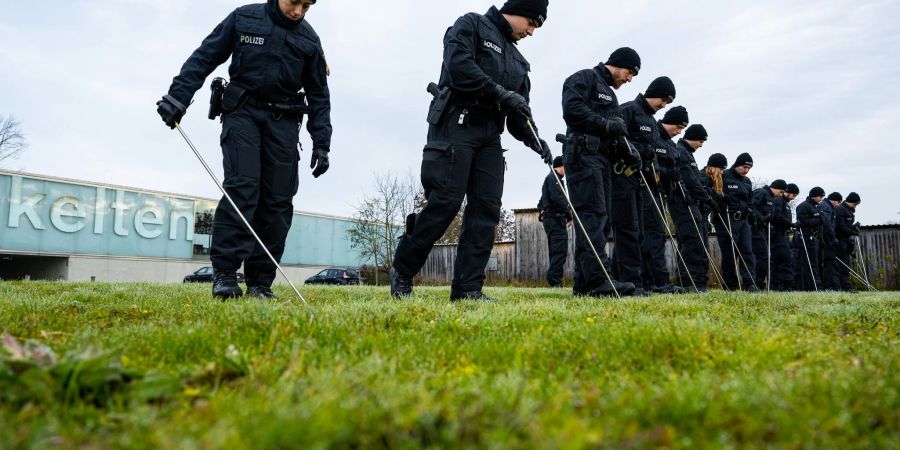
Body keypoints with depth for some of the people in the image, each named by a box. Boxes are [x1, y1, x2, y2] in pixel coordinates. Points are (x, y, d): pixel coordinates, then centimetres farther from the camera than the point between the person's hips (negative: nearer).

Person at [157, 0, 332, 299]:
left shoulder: (310, 39, 8)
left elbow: (319, 94, 10)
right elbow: (204, 58, 3)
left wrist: (321, 144, 4)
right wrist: (177, 96, -8)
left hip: (283, 120, 2)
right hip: (243, 110, -2)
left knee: (278, 200, -6)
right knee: (242, 186, -20)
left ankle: (259, 281, -1)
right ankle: (224, 272, -17)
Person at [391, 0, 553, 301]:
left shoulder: (517, 60, 25)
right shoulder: (471, 25, 6)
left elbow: (517, 114, 19)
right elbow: (458, 64, -14)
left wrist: (533, 140, 1)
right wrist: (500, 92, -16)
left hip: (489, 134, 7)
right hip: (456, 126, -7)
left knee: (487, 208, -4)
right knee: (445, 202, -13)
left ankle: (468, 287, -2)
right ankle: (402, 271, 3)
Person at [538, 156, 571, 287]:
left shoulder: (548, 178, 28)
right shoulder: (554, 177, -4)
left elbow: (541, 203, 29)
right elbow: (557, 197, -18)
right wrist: (569, 215, -13)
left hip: (548, 219, 10)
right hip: (556, 218, -10)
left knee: (554, 252, 8)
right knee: (561, 250, -16)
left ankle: (554, 281, 6)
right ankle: (555, 280, -23)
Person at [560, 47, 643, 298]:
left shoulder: (609, 94, 31)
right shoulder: (584, 78, 3)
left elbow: (613, 133, 25)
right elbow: (572, 109, -15)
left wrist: (626, 151, 6)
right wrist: (606, 124, -13)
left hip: (601, 158, 10)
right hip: (583, 156, -10)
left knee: (600, 219, 3)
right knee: (593, 215, -18)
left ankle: (584, 283, 4)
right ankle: (599, 280, -25)